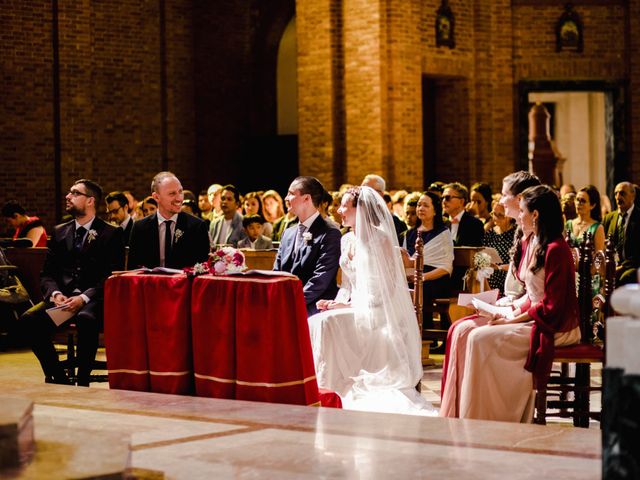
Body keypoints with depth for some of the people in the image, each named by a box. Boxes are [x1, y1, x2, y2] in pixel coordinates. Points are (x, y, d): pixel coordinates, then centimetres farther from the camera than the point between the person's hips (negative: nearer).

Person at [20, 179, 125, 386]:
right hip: (63, 298, 5)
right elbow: (47, 273, 14)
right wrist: (55, 294, -9)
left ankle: (83, 382, -24)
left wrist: (84, 298, -19)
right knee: (30, 319, -24)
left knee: (86, 319, -38)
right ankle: (58, 379, -13)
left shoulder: (111, 234, 4)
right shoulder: (59, 232, 19)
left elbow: (112, 276, -6)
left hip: (93, 300, -4)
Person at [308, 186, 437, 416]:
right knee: (315, 323, -19)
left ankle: (333, 385, -22)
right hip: (354, 307, 7)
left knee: (328, 323, -29)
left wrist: (350, 305, -17)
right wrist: (337, 301, -1)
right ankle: (320, 384, -17)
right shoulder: (346, 240, 14)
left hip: (377, 310, -7)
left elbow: (387, 286, -13)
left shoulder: (380, 239, -10)